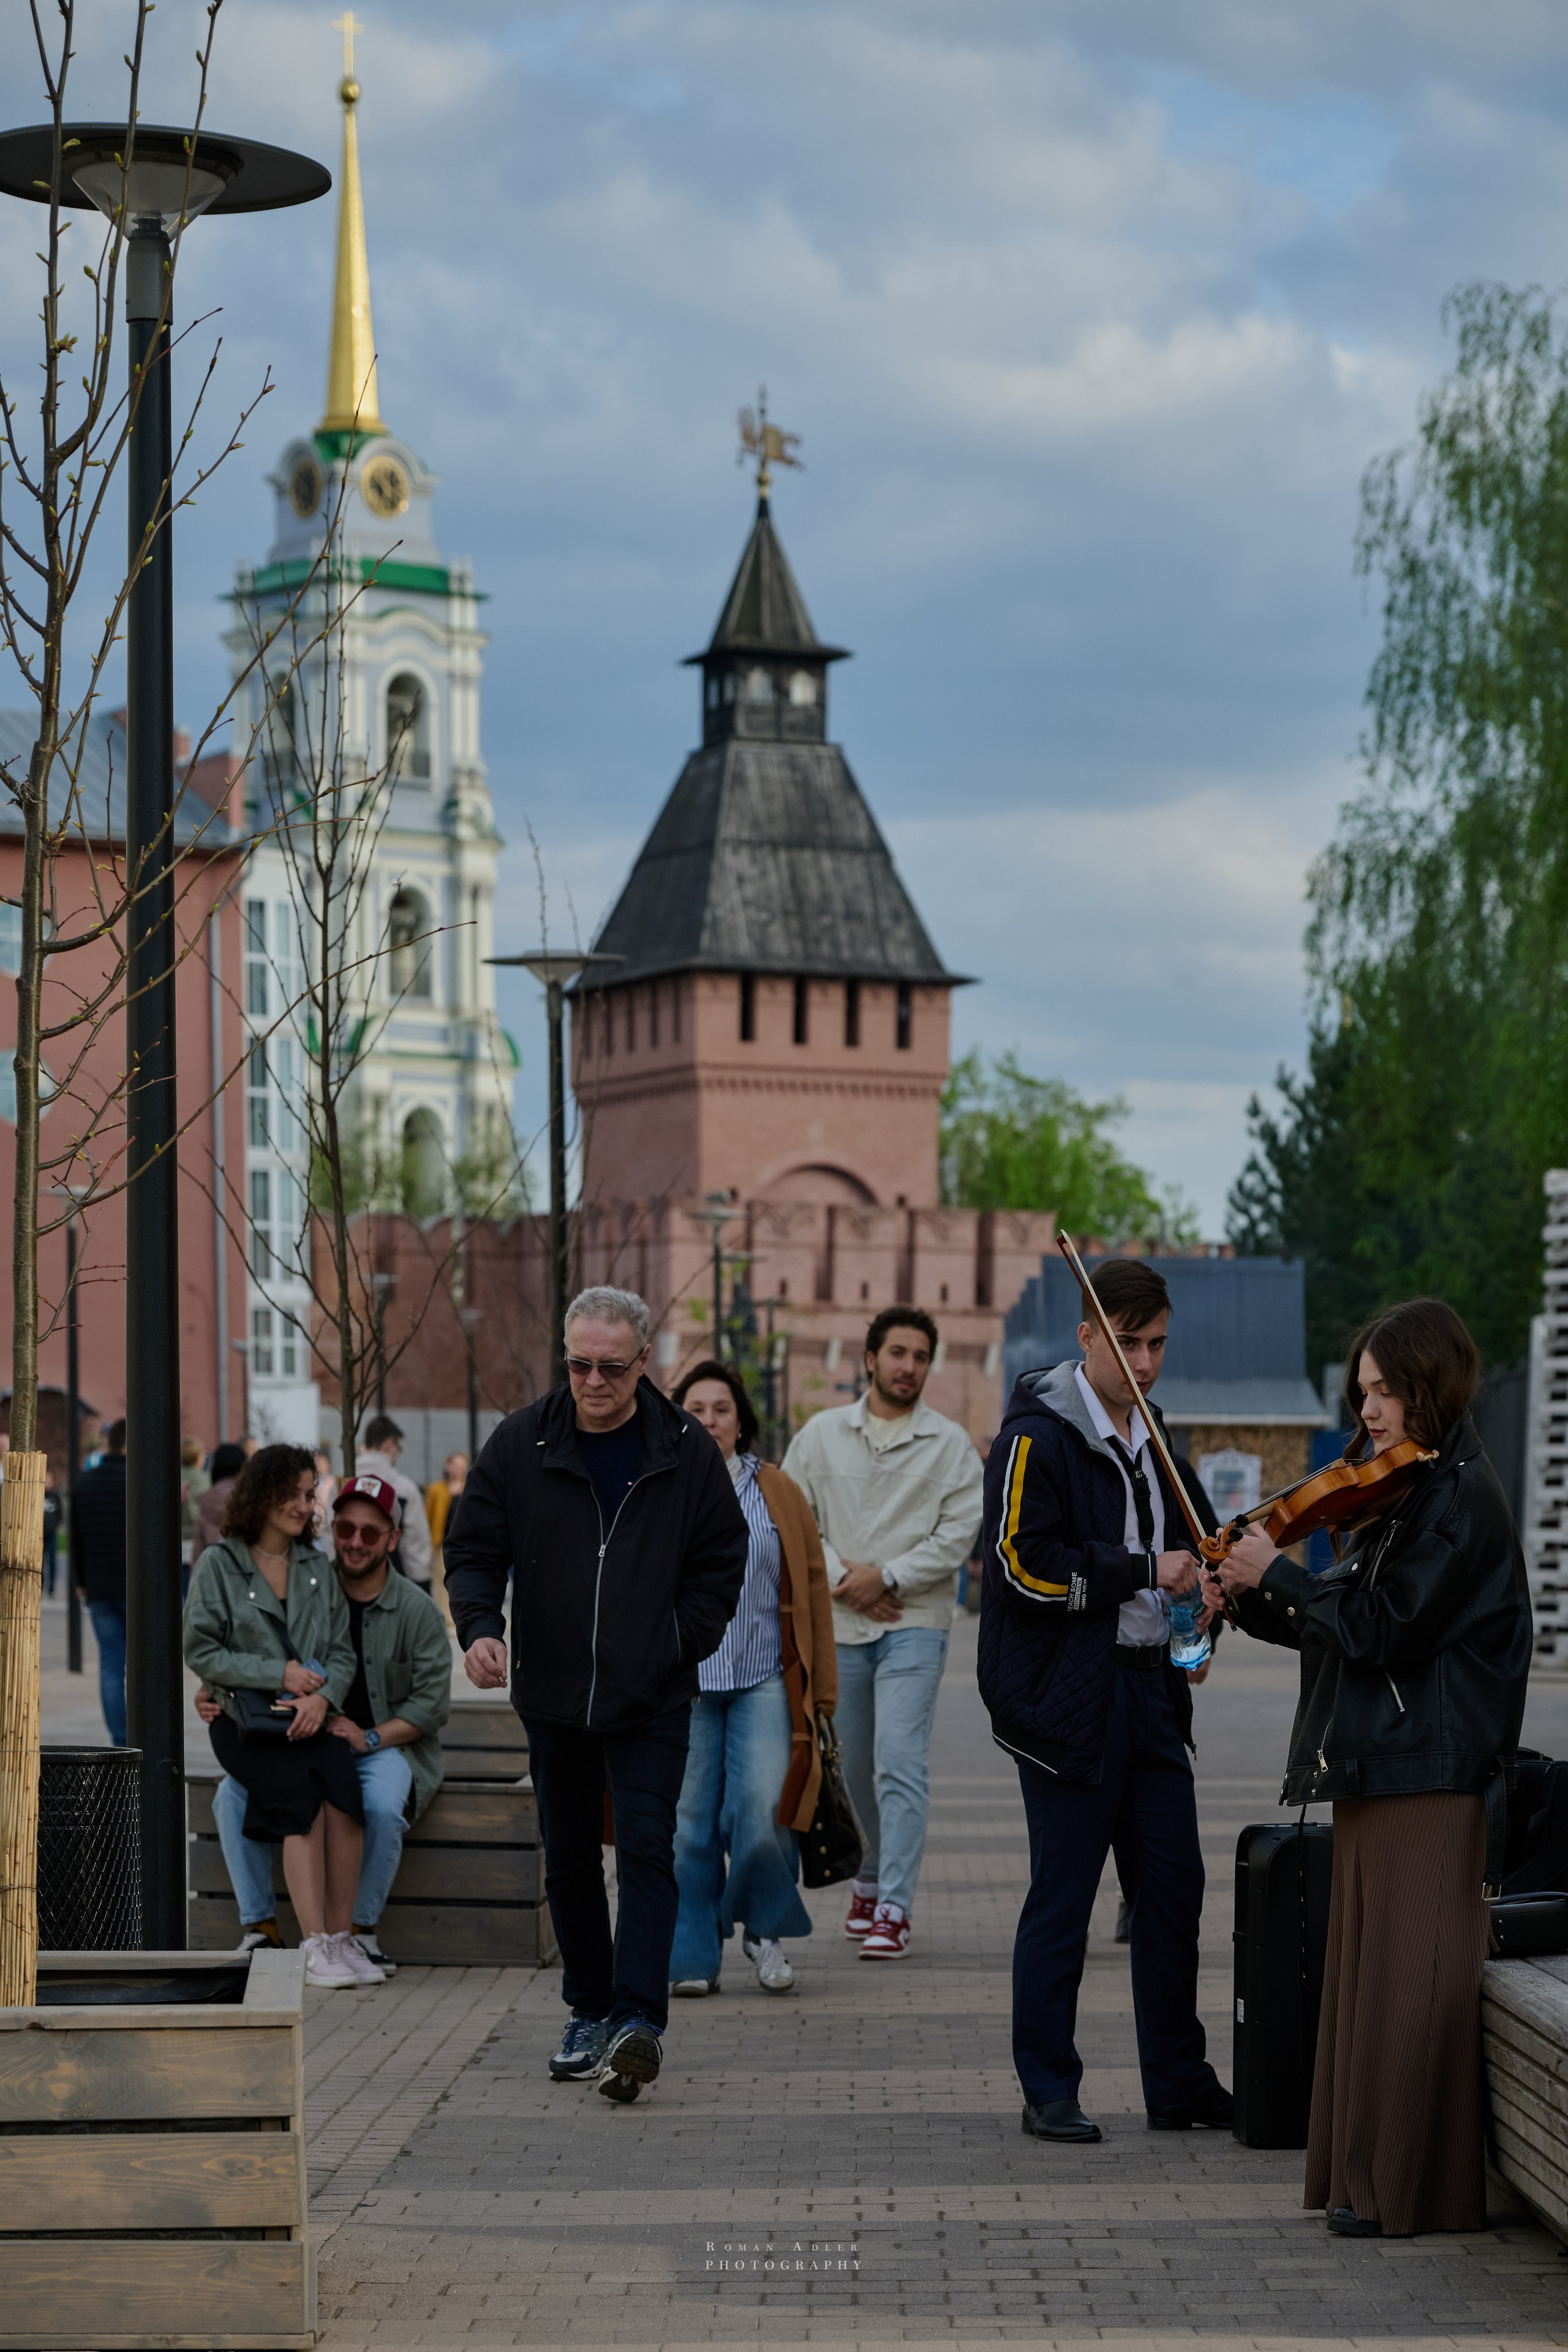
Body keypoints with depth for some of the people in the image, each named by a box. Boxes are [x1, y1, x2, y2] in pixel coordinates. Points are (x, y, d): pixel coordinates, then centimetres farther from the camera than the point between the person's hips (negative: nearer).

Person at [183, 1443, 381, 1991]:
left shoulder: (317, 1566, 15)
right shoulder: (218, 1564, 2)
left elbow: (342, 1651, 12)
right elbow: (201, 1652, -3)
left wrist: (322, 1696, -9)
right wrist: (279, 1674, -11)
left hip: (310, 1718, 3)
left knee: (341, 1783, -28)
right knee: (301, 1792, -30)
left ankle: (341, 1939, -22)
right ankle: (316, 1946, -31)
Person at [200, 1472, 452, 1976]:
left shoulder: (417, 1611, -3)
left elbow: (432, 1702, -7)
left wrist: (370, 1738, -19)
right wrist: (215, 1695, -11)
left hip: (389, 1745, -3)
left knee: (383, 1807, -37)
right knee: (233, 1796, -22)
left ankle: (363, 1929, -15)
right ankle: (259, 1926, -10)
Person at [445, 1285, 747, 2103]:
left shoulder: (685, 1450, -2)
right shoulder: (520, 1443, -1)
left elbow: (723, 1557, 6)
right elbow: (472, 1547, 3)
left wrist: (682, 1643, -3)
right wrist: (478, 1627, -15)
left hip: (652, 1699, -2)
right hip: (552, 1695, 2)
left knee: (647, 1850, -12)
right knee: (570, 1859, 10)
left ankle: (639, 2018, -17)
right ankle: (589, 2012, 21)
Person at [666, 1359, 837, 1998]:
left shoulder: (778, 1494, 8)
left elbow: (813, 1589, 9)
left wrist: (820, 1689, 6)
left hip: (764, 1681, 0)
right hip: (681, 1685, 0)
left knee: (763, 1811, -11)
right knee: (688, 1824, -1)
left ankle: (765, 1928, 13)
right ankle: (693, 1956, 10)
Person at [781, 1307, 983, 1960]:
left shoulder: (950, 1444, 1)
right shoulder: (822, 1434, 7)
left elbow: (958, 1534, -4)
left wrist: (885, 1576, -12)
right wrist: (842, 1577, -8)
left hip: (914, 1625, -3)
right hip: (839, 1625, 3)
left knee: (899, 1764, -14)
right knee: (857, 1767, 13)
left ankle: (893, 1909, -17)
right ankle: (873, 1878, 33)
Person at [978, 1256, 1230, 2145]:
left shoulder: (1145, 1435, 16)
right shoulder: (1037, 1437, -11)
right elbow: (1028, 1564, -20)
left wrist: (1192, 1589, 13)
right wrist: (1145, 1571, -16)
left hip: (1148, 1691, 8)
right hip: (1070, 1698, -8)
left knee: (1174, 1886, 9)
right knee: (1063, 1899, -2)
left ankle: (1180, 2083, 18)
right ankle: (1049, 2093, 7)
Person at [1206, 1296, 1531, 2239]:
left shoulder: (1461, 1498, -13)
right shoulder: (1411, 1490, 17)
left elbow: (1381, 1630, -20)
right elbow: (1350, 1626, 16)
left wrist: (1277, 1577, -12)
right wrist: (1253, 1603, 4)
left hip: (1428, 1775, -10)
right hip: (1381, 1770, 10)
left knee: (1409, 1982, -7)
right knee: (1370, 1975, 11)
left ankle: (1410, 2190, -4)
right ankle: (1368, 2176, 17)